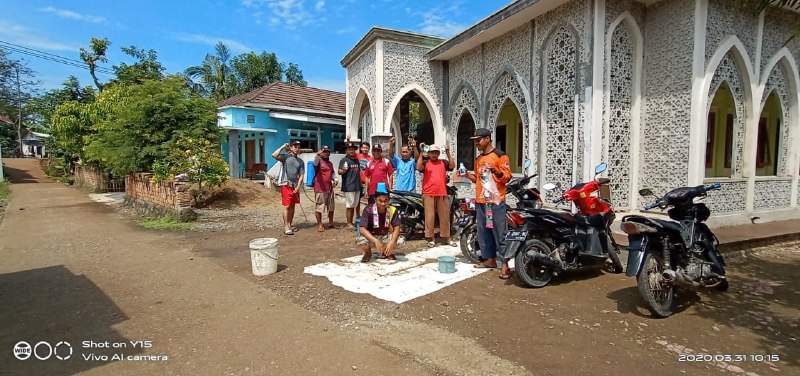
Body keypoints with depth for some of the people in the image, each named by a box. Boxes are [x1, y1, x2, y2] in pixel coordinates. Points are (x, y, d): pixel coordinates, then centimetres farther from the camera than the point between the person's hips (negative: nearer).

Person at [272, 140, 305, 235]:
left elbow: (301, 175, 6)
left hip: (295, 186, 5)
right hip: (286, 185, -5)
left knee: (292, 206, 11)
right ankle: (286, 227, -4)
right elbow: (274, 155, -20)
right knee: (287, 206, -7)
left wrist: (298, 187, -5)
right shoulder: (286, 157, -1)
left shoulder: (301, 161, 10)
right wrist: (283, 147, -11)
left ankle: (290, 225, 20)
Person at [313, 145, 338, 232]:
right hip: (320, 189, -7)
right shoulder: (319, 161, -8)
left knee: (331, 207, 16)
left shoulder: (330, 163, 15)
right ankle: (319, 225, 8)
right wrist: (318, 155, -55)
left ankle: (331, 222, 29)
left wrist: (334, 180, 8)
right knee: (319, 207, 0)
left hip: (330, 188, 8)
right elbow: (315, 162, -33)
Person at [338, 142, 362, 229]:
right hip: (348, 187, -7)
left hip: (357, 186, 7)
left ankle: (352, 222, 22)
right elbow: (339, 172, -14)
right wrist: (343, 170, -36)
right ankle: (349, 224, 4)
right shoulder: (344, 160, -6)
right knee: (350, 206, -5)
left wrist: (360, 183, 22)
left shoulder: (356, 160, 15)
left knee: (355, 205, 12)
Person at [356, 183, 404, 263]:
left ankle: (386, 252, 9)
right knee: (360, 243, -34)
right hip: (370, 237, -2)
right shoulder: (368, 210, -21)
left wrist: (392, 242, -33)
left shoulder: (392, 210, -13)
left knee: (400, 241, -25)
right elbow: (362, 229, -27)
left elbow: (396, 228, -14)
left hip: (385, 237, 2)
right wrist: (376, 241, -40)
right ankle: (367, 252, 6)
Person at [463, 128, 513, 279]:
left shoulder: (500, 156, -6)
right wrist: (468, 175, 8)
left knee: (500, 233, -7)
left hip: (496, 201, -8)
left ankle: (505, 265, -3)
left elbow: (507, 177, -12)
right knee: (483, 232, 12)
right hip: (480, 201, 8)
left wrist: (496, 171, -30)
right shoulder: (478, 159, 17)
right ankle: (490, 259, 23)